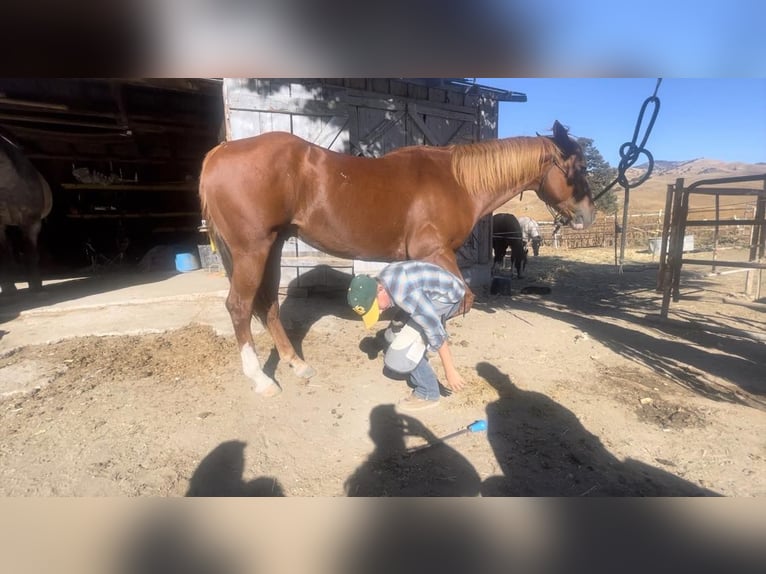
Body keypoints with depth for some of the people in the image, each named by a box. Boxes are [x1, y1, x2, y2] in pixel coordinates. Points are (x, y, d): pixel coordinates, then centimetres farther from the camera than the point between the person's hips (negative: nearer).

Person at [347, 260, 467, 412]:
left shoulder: (403, 294, -34)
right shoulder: (380, 281, -5)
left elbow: (434, 328, -30)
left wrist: (450, 371, -24)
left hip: (447, 296, -9)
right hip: (431, 293, 10)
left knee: (403, 348, -14)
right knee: (394, 335, 14)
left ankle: (427, 393, 2)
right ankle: (418, 375, 28)